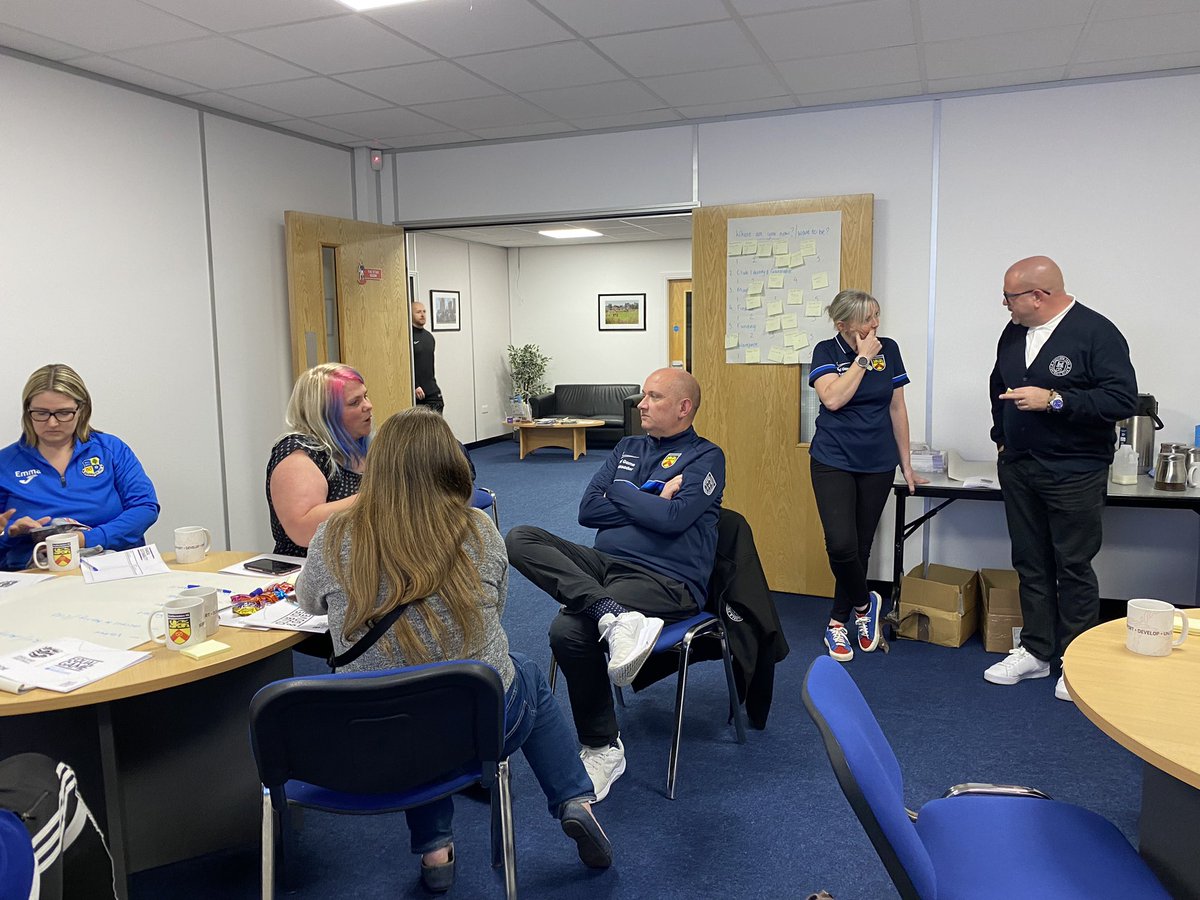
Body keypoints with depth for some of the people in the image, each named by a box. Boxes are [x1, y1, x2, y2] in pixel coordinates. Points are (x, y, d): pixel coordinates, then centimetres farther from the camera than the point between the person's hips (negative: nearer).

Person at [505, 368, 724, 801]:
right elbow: (588, 511, 9)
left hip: (666, 580, -7)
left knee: (568, 630, -30)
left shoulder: (705, 457, 3)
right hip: (604, 564, 7)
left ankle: (602, 749, -8)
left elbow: (674, 518, -15)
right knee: (520, 538, -17)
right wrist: (651, 502, -2)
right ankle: (616, 617, -35)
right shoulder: (628, 448, 21)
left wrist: (621, 492, 1)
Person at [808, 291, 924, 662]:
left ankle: (837, 623, 23)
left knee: (861, 547, 7)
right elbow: (833, 399, -20)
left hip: (878, 464, 3)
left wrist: (906, 464, 9)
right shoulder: (826, 352, -4)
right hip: (833, 462, -3)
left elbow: (897, 408, 7)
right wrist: (863, 359, -16)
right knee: (841, 544, -15)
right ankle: (865, 603, 14)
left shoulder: (888, 350, 3)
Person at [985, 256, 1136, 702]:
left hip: (1074, 475, -6)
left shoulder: (1096, 333, -12)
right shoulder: (1014, 332, 9)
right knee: (1030, 564, 12)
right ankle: (1035, 652, 24)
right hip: (1018, 469, 6)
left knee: (1073, 567, 2)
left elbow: (1122, 399, -19)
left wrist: (1054, 400, -23)